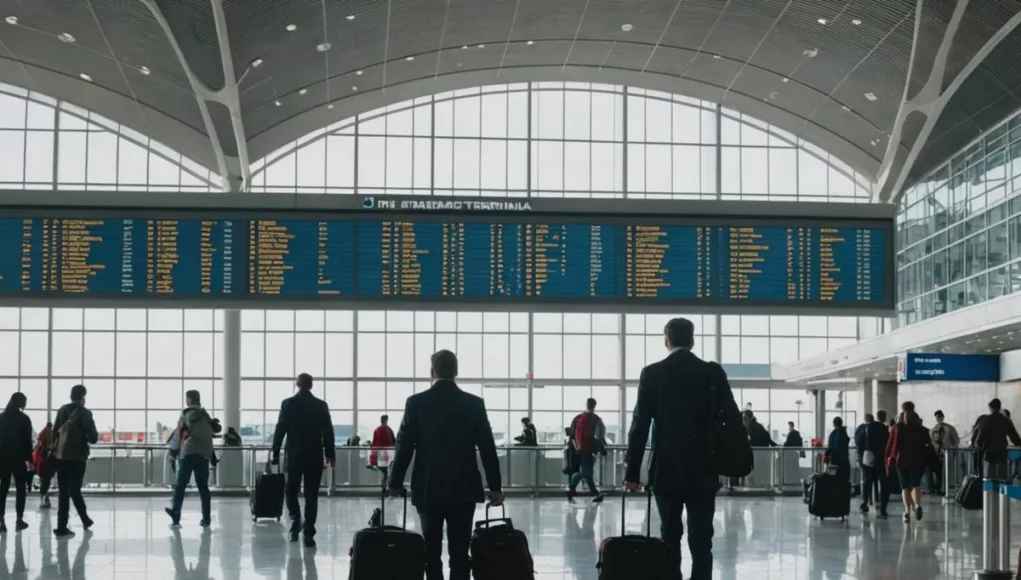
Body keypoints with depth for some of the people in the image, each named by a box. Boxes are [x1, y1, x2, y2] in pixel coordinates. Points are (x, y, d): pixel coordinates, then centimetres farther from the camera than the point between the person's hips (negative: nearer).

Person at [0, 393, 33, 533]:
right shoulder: (24, 419, -6)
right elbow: (28, 441, -7)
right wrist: (29, 459, -2)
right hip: (18, 458, -3)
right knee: (21, 488, 7)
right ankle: (19, 519, 2)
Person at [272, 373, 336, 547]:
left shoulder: (288, 404, -3)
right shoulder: (321, 405, 0)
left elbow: (280, 430, -3)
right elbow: (328, 432, 1)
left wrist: (276, 453, 5)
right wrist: (331, 455, 9)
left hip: (294, 456, 0)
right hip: (315, 456, 0)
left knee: (292, 491, 17)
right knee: (311, 495, 2)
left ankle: (296, 522, 0)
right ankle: (308, 534, -3)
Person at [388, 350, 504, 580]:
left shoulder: (416, 402, -4)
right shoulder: (474, 403, -1)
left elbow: (404, 446, -2)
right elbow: (488, 448, 0)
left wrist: (395, 482, 9)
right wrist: (495, 486, 8)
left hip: (428, 489, 0)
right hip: (463, 489, 0)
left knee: (431, 551, 9)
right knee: (460, 552, 0)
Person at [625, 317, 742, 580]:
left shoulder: (652, 373, -2)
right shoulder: (713, 372, -1)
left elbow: (639, 425, -2)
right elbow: (733, 419, -2)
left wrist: (632, 471, 3)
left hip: (666, 471, 0)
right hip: (703, 471, 0)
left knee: (669, 537, 9)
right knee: (701, 539, 0)